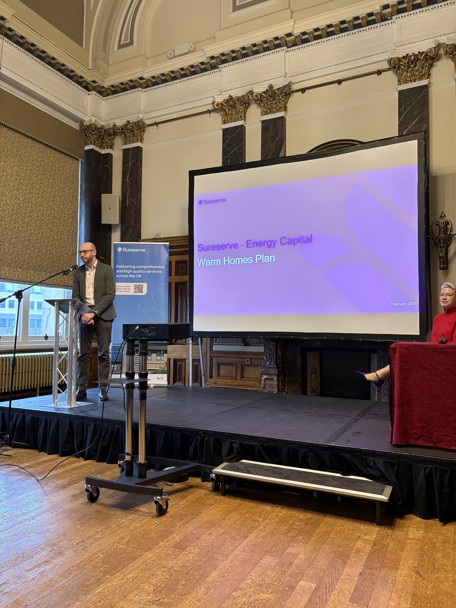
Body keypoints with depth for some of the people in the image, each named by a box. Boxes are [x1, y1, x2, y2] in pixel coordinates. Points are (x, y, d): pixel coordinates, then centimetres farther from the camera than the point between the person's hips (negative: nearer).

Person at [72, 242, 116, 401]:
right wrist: (83, 313, -10)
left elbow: (110, 295, -8)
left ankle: (103, 388, 6)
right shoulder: (78, 272, 10)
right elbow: (75, 297, 7)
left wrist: (93, 312, -15)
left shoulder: (106, 270, -1)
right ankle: (81, 388, 8)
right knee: (83, 353, 3)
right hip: (84, 315, 3)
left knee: (103, 353, 0)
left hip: (102, 315, -3)